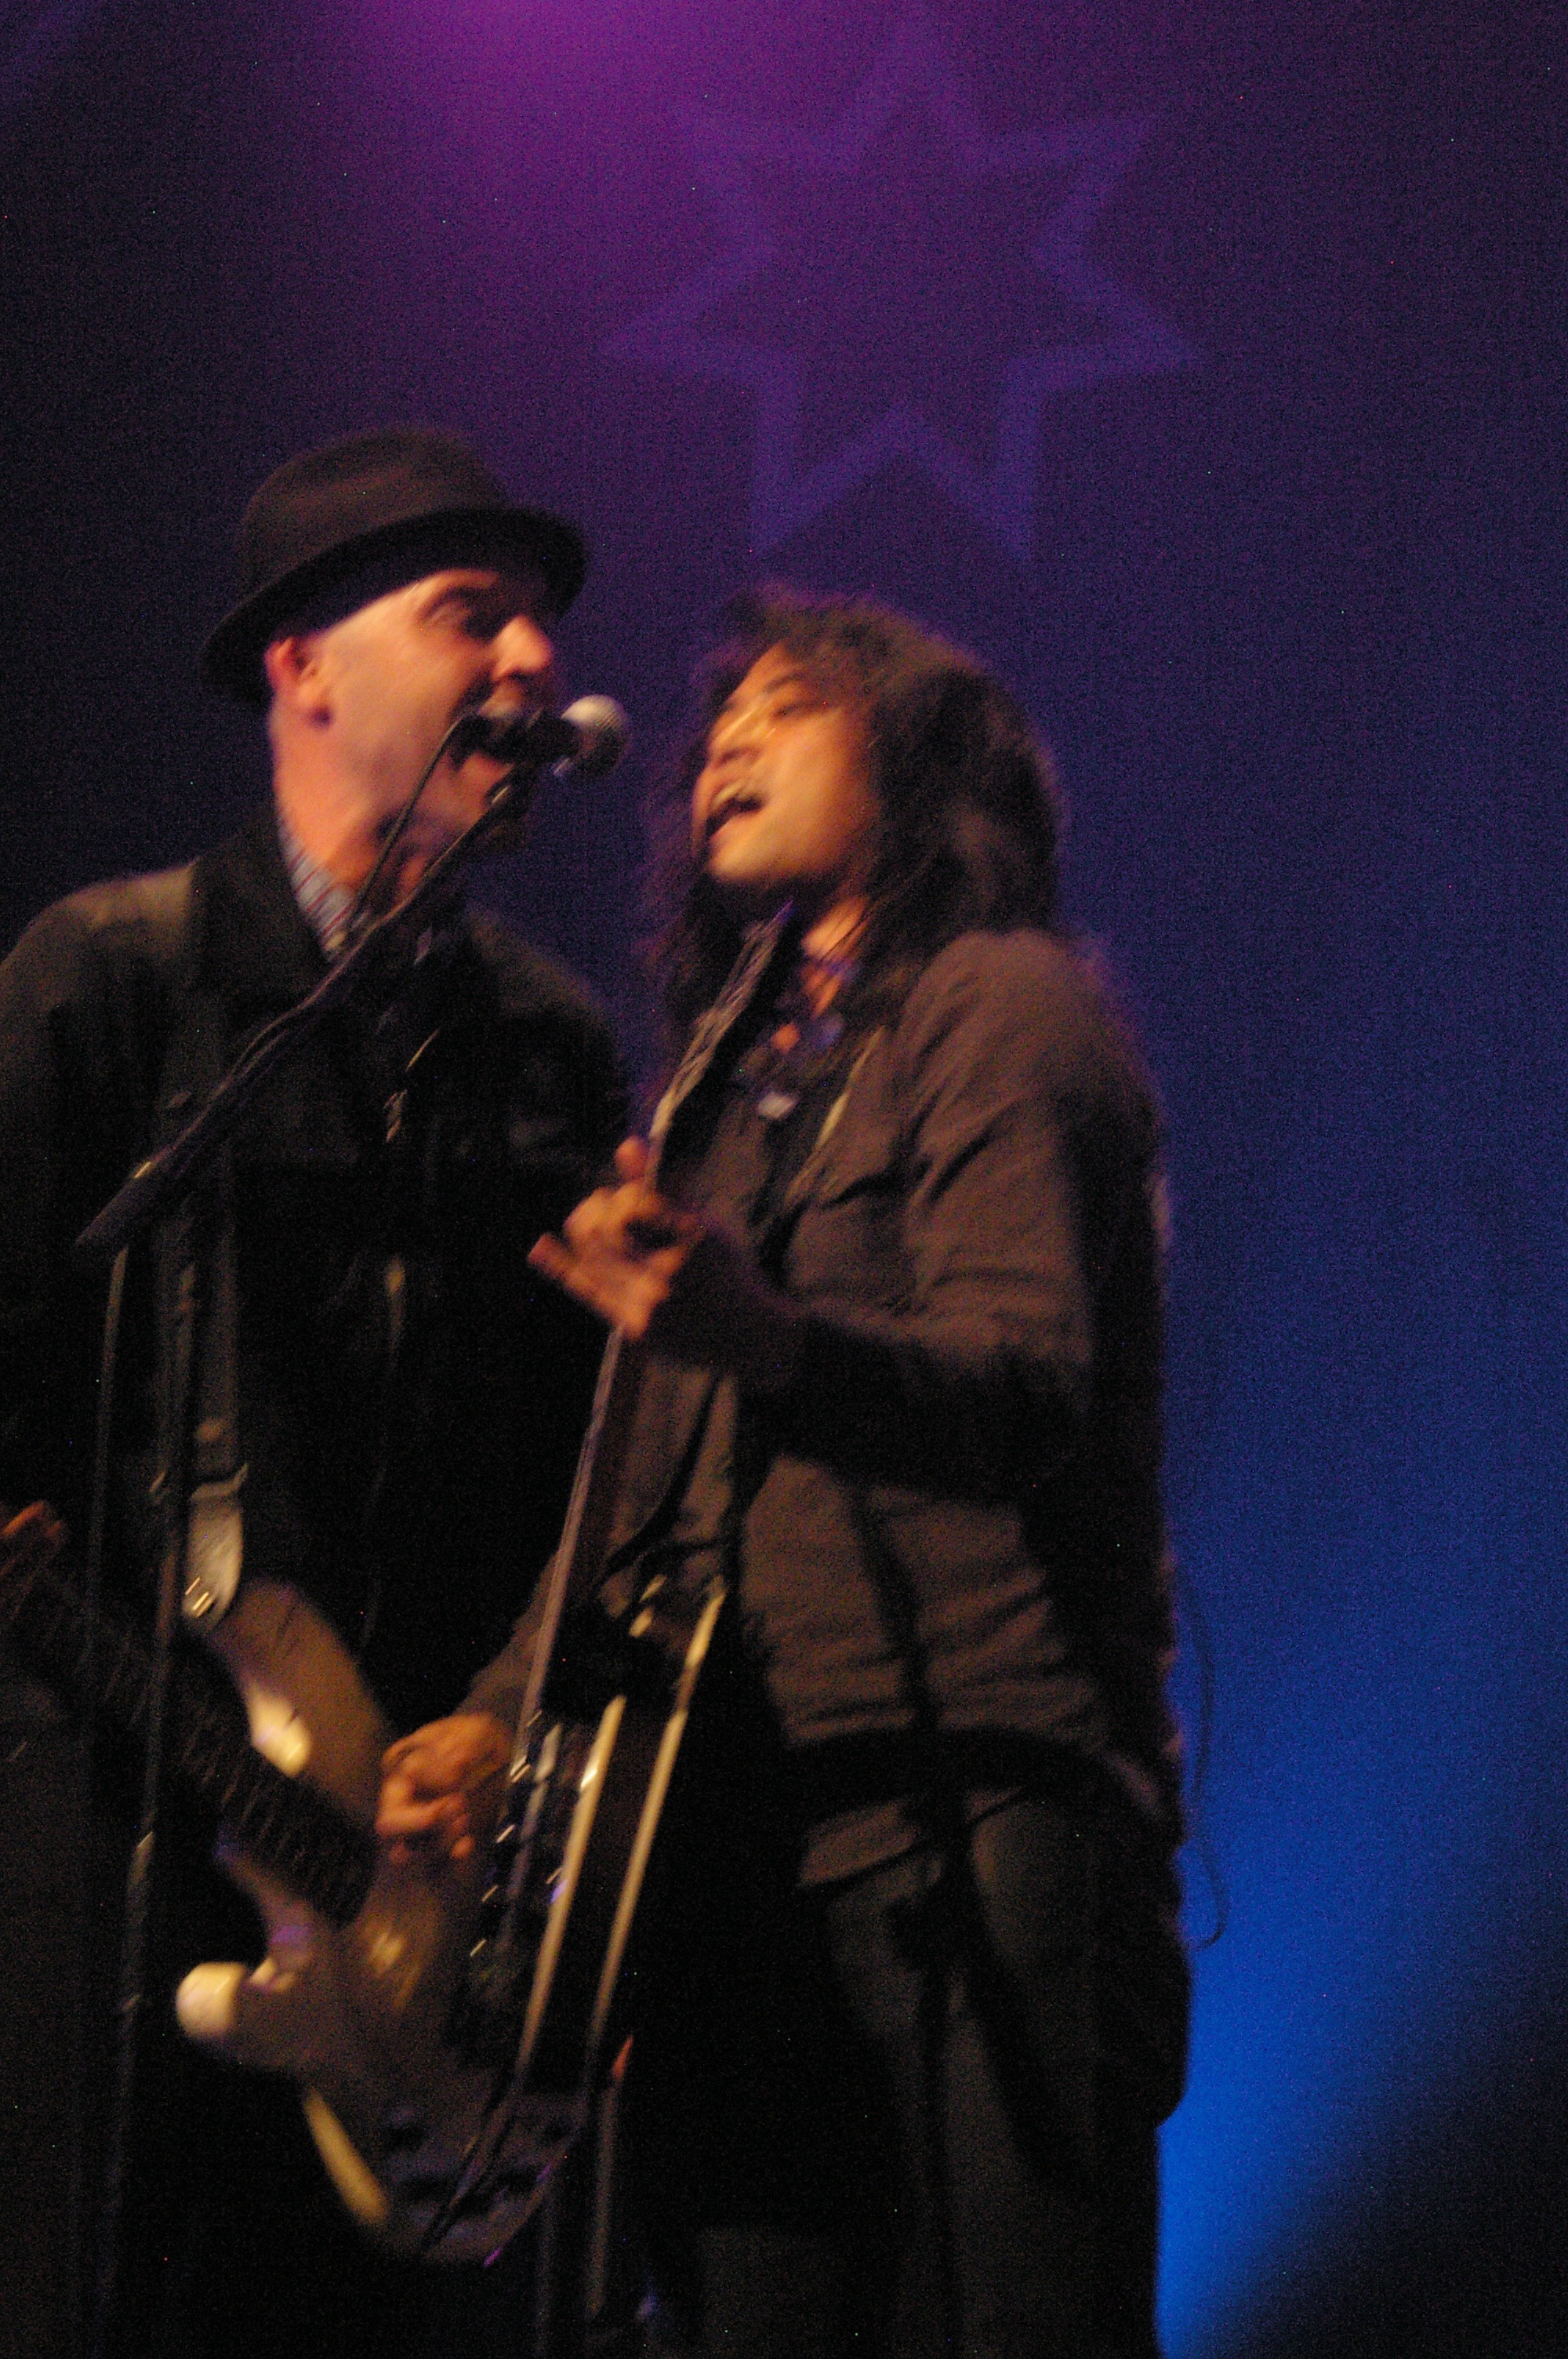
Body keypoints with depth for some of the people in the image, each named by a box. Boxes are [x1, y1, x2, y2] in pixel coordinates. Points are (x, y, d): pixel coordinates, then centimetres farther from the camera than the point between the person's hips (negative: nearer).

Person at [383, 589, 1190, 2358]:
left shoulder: (998, 1004, 0)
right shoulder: (742, 1080, 24)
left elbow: (1023, 1383, -17)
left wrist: (764, 1338, -36)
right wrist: (500, 1710, 9)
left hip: (965, 1818, -7)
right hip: (734, 1819, 7)